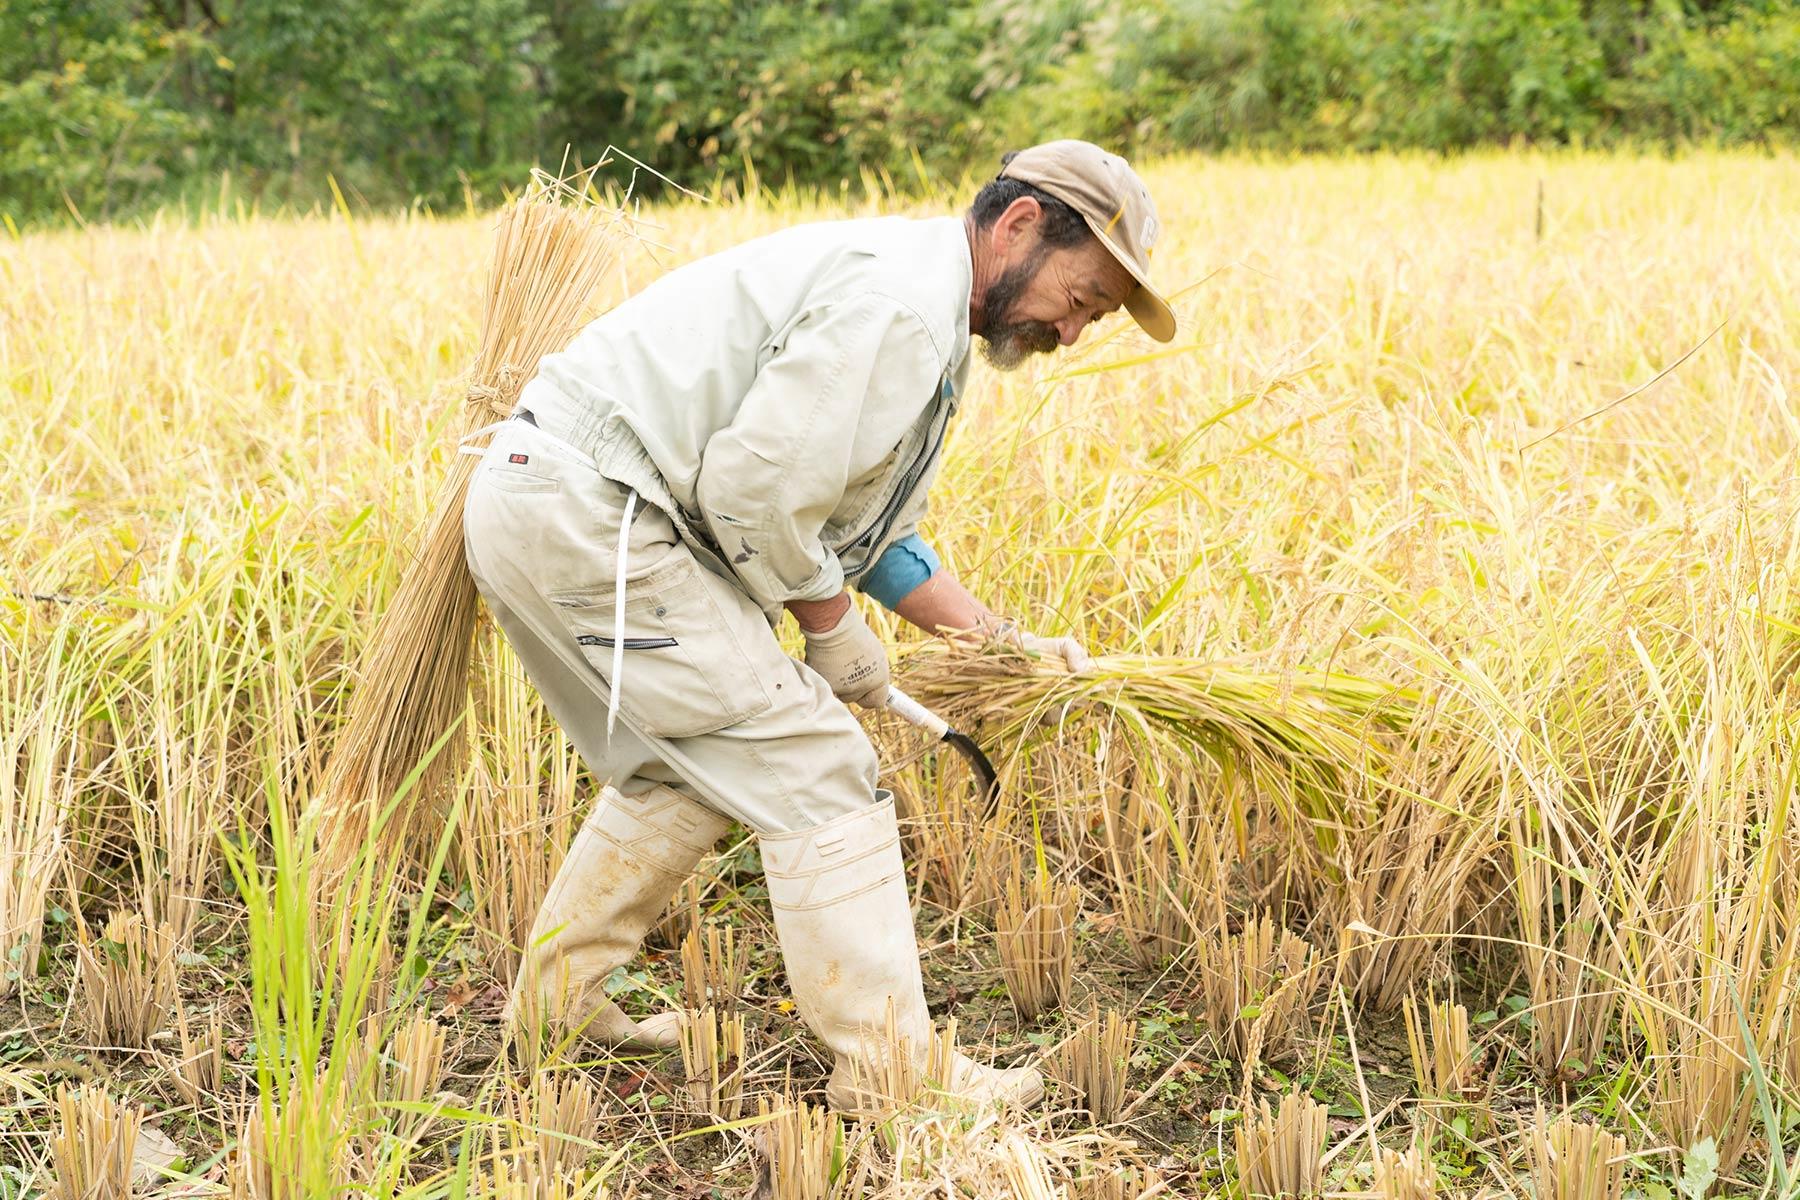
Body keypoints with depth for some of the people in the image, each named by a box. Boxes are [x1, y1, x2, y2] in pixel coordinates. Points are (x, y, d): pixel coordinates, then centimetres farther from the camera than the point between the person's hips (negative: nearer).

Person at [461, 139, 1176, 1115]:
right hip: (592, 516, -11)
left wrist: (1010, 647, 15)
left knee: (692, 766, 24)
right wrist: (831, 623, -4)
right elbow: (755, 488, -20)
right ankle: (888, 1064, 1)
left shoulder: (929, 329, 18)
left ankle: (557, 996, 35)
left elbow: (873, 533, 22)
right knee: (807, 762, -6)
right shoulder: (897, 299, -16)